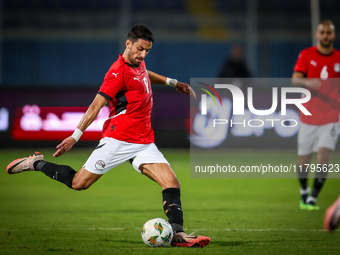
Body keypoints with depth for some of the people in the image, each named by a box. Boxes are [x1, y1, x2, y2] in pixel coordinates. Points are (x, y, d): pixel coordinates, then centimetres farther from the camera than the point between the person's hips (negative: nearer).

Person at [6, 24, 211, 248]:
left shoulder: (139, 64, 13)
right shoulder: (119, 71, -13)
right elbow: (97, 104, -18)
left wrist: (172, 82, 38)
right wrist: (76, 135, -23)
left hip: (144, 143, 7)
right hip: (118, 141, -7)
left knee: (172, 183, -12)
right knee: (79, 183, -2)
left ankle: (178, 233, -19)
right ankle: (37, 163, 21)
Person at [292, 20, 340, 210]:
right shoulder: (306, 55, 1)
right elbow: (295, 79, -8)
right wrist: (307, 82, -28)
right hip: (309, 115, 0)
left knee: (324, 155, -17)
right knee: (304, 160, 5)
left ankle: (313, 198, -13)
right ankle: (304, 190, 33)